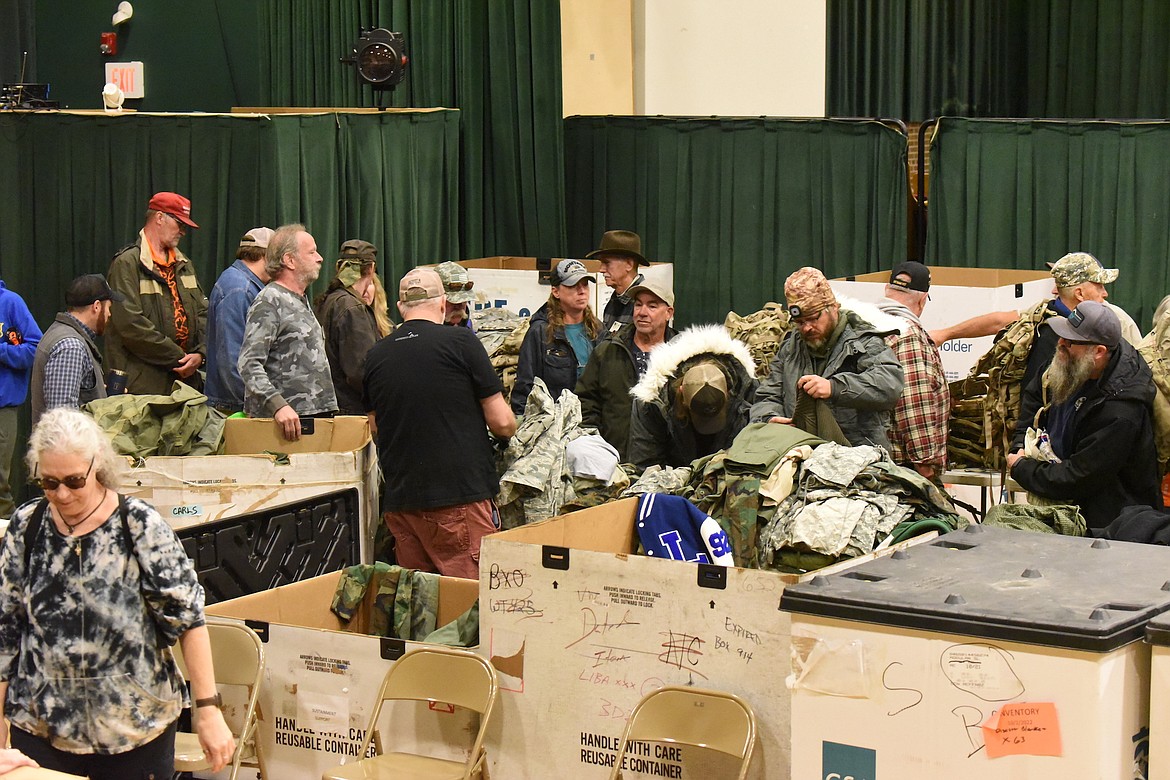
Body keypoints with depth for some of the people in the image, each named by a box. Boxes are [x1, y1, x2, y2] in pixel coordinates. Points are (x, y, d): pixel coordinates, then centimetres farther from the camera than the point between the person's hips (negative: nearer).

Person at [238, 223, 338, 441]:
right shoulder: (269, 301, -9)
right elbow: (249, 364, -18)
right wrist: (277, 406, -29)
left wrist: (328, 411, 20)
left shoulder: (301, 302, 21)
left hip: (316, 416, 9)